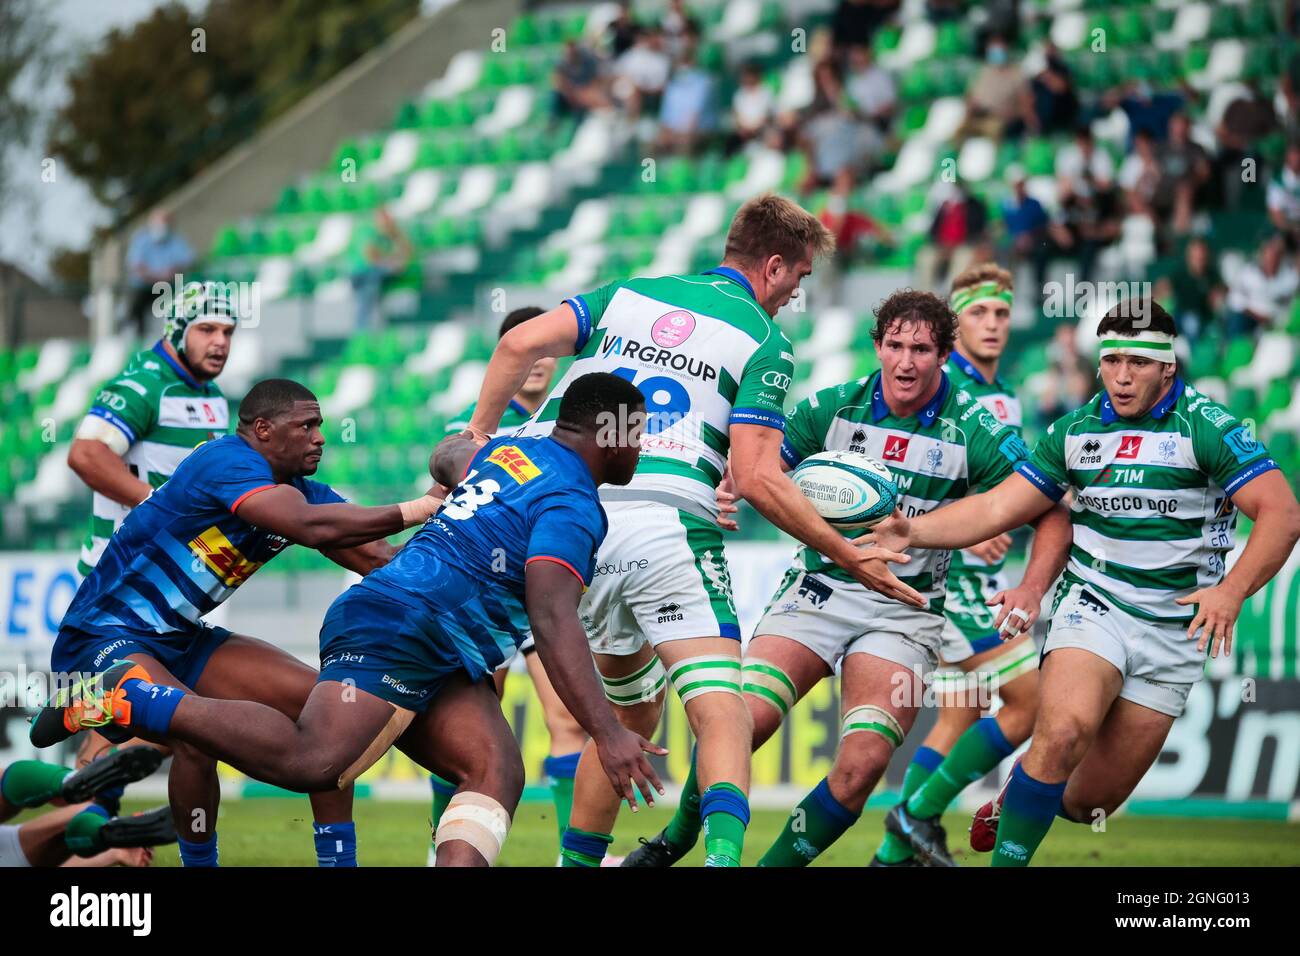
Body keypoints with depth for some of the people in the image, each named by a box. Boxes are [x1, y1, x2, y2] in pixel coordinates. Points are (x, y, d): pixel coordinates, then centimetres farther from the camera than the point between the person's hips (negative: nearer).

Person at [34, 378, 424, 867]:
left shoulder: (304, 492, 4)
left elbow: (379, 560, -1)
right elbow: (311, 527, -36)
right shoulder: (228, 461, -22)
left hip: (181, 642, 10)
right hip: (102, 639, -9)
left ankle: (339, 861, 7)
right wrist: (416, 510, -32)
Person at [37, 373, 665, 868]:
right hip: (395, 631, -10)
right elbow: (553, 620, -21)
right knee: (312, 762, -25)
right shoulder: (572, 505, -9)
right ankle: (135, 700, -16)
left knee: (498, 769, -7)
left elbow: (449, 456, 42)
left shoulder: (509, 450, 19)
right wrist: (606, 731, -26)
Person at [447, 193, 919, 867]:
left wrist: (480, 433, 14)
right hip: (669, 525, -5)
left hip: (572, 519, 5)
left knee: (631, 710, 23)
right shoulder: (765, 343, 5)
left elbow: (522, 343, 4)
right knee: (721, 712, -11)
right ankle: (723, 852, -36)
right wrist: (851, 558, 1)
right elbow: (756, 479, -5)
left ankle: (578, 860, 23)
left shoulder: (627, 296, 19)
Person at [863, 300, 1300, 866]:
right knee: (1063, 731, -30)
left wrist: (1231, 591, -26)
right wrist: (914, 531, -8)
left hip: (1174, 629, -1)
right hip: (1093, 603, 1)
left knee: (1090, 802, 2)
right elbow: (999, 508, 6)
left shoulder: (1205, 427, -8)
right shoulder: (1077, 430, 5)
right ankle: (1005, 859, -20)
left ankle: (1016, 803, 35)